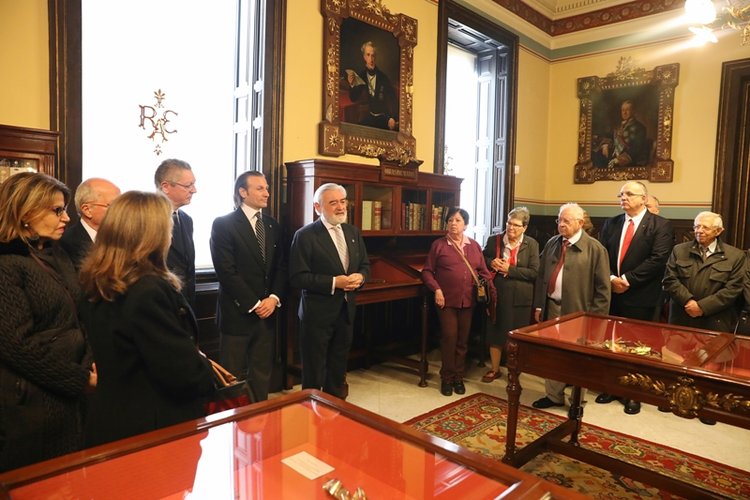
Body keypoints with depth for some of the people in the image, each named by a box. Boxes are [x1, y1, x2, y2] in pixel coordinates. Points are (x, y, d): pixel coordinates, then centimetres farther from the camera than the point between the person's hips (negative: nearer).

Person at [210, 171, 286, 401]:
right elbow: (226, 271, -13)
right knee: (234, 374, 7)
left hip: (267, 311, 5)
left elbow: (281, 266, 9)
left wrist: (274, 298, -7)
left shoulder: (273, 226, 11)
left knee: (262, 372, 13)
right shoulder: (223, 224, -7)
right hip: (238, 312, -5)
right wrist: (253, 304, -13)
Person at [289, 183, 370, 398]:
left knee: (339, 367, 21)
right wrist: (333, 283, -24)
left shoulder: (353, 232, 7)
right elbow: (297, 277, -18)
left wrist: (360, 277, -10)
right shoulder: (305, 236, -13)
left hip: (346, 310, 6)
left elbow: (365, 264, 13)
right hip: (317, 312, -6)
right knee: (314, 371, 8)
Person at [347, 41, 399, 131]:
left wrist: (393, 118, -29)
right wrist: (351, 85, -20)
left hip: (384, 117, -3)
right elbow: (353, 99, 0)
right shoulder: (361, 75, -3)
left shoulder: (383, 78, -14)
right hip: (369, 116, 3)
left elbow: (393, 99, -14)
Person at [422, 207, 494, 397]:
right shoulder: (438, 245, -1)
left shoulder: (474, 246, 9)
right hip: (447, 300, -3)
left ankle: (458, 378, 24)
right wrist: (436, 289, -13)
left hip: (468, 301, 3)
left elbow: (484, 272, 10)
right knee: (449, 338, -3)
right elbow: (427, 271, -1)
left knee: (463, 340, 10)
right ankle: (447, 378, 14)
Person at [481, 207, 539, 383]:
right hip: (497, 295, 1)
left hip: (520, 298, -1)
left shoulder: (531, 244, -4)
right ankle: (494, 369, 28)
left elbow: (534, 272, -11)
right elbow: (483, 259, 12)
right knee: (495, 333, 11)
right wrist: (491, 263, -11)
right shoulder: (493, 240, 1)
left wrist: (509, 269, -17)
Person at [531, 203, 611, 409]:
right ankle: (553, 395, 33)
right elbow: (541, 276, 12)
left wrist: (596, 317, -12)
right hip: (551, 308, 5)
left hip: (577, 311, -5)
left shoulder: (595, 249, -10)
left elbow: (603, 287, -10)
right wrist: (538, 305, 9)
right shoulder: (551, 244, 8)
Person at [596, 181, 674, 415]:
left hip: (641, 298, -4)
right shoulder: (610, 224, 10)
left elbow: (658, 260, -15)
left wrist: (627, 279, -18)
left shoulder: (661, 225, -4)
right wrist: (611, 278, -12)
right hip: (611, 295, 4)